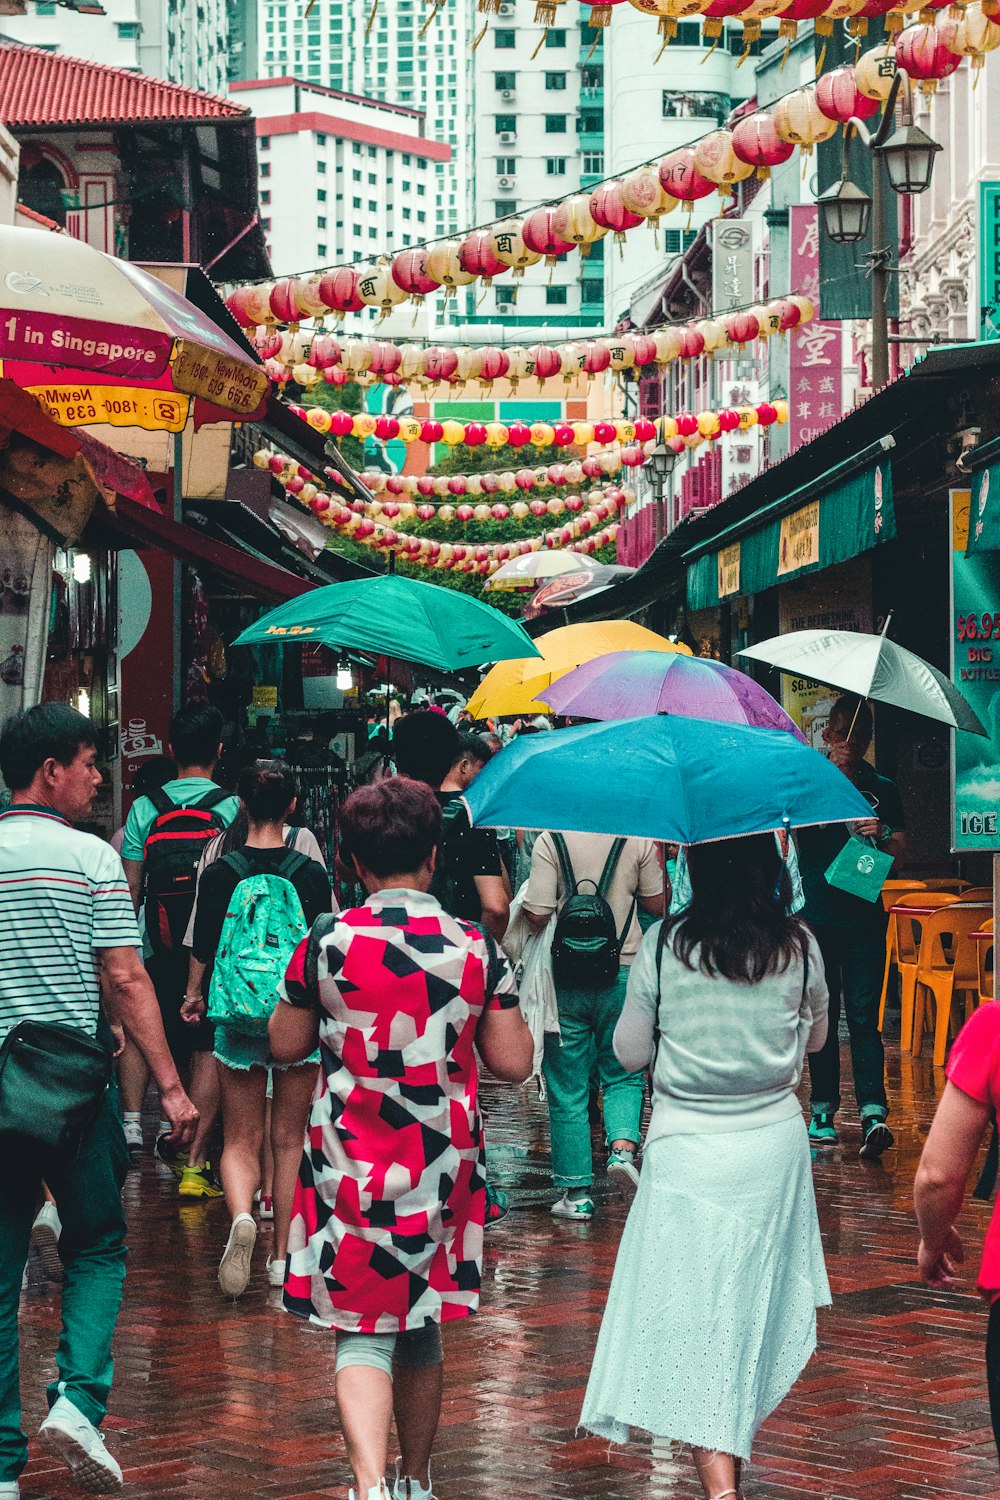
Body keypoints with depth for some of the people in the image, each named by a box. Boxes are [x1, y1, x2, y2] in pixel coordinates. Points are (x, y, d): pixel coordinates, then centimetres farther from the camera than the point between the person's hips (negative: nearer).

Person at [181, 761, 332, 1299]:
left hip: (239, 1014, 0)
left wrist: (194, 995, 23)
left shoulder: (220, 873, -6)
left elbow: (203, 947, 3)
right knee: (290, 1139, 12)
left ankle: (241, 1216, -23)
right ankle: (283, 1255, 14)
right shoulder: (311, 873, -6)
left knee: (240, 1139, 7)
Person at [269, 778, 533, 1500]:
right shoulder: (477, 948, -5)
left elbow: (285, 1045, 4)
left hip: (350, 1162, -2)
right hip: (442, 1166, 2)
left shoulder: (326, 943, -8)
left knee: (363, 1332, 0)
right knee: (422, 1326, 19)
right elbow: (514, 1063, -1)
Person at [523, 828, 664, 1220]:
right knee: (623, 1075, 18)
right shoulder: (638, 839, -4)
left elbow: (537, 915, -13)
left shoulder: (550, 840, -10)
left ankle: (576, 1191, 11)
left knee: (567, 1088, 8)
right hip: (623, 971, 2)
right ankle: (622, 1145, -8)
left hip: (566, 978, -1)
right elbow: (658, 905, 5)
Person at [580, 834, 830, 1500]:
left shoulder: (663, 945, -10)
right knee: (754, 1304, 18)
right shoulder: (800, 945, -5)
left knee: (693, 1312, -2)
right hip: (775, 1144, 3)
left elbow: (630, 1052, -2)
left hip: (687, 1151, -2)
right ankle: (737, 1446, 32)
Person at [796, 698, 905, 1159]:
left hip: (864, 919, 0)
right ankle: (823, 1111, 14)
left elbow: (899, 847, 9)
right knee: (822, 1016, 5)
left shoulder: (882, 789, 11)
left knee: (863, 1016, -9)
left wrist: (881, 836, -14)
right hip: (816, 918, 0)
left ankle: (873, 1112, -17)